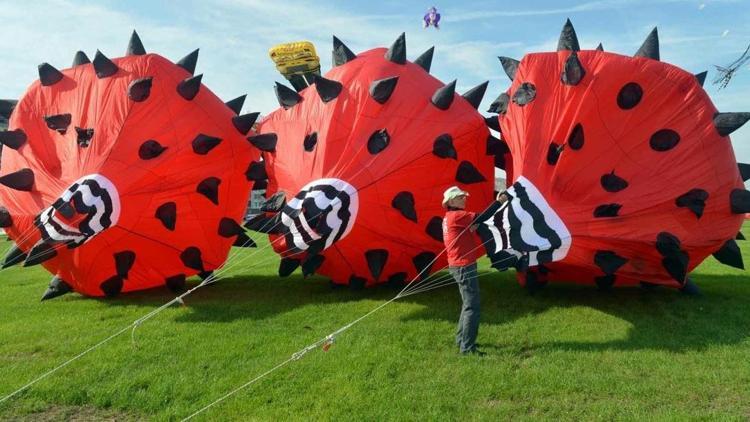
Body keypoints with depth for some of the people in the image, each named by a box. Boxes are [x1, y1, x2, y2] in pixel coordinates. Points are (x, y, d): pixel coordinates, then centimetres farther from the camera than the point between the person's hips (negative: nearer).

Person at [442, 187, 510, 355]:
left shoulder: (450, 217, 14)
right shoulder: (456, 216, -16)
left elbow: (470, 228, 16)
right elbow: (481, 218, -22)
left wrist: (472, 228, -4)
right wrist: (498, 202, -15)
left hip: (459, 265, 11)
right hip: (463, 266, -11)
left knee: (468, 303, 19)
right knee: (472, 306, -8)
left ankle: (462, 339, 28)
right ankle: (467, 347, -4)